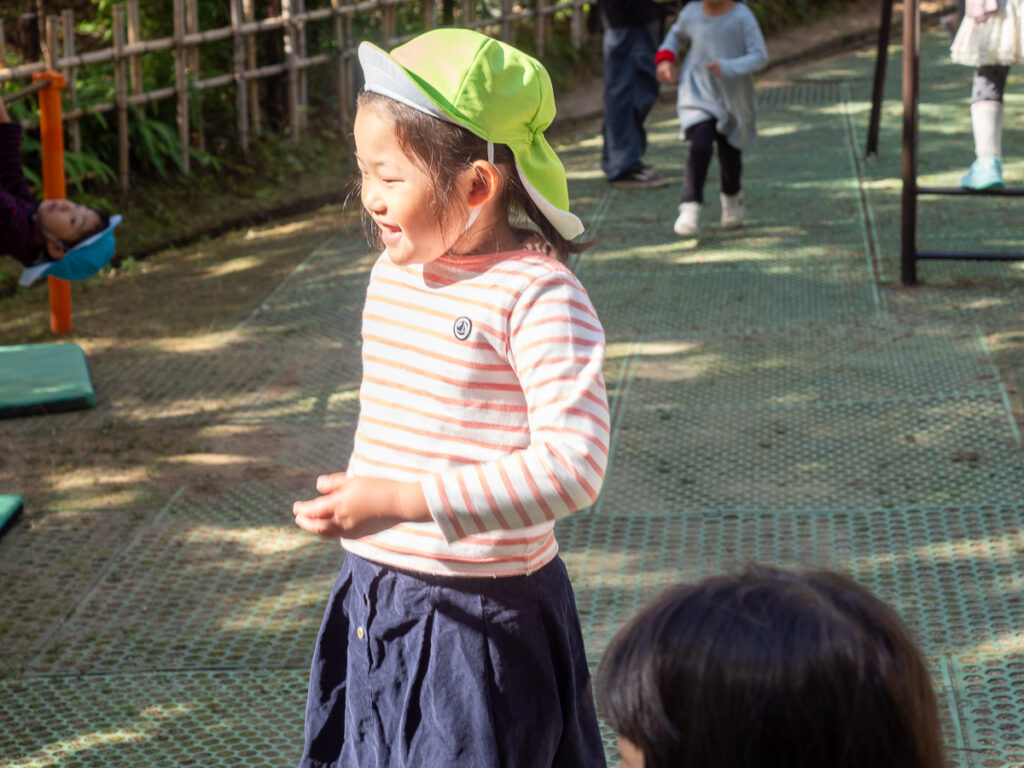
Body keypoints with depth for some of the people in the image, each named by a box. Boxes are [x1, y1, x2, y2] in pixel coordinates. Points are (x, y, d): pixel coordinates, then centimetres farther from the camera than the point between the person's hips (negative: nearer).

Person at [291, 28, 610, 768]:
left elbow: (573, 464, -27)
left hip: (483, 616, -7)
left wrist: (404, 500, -31)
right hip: (373, 602, 7)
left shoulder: (537, 296, -19)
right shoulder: (392, 275, 5)